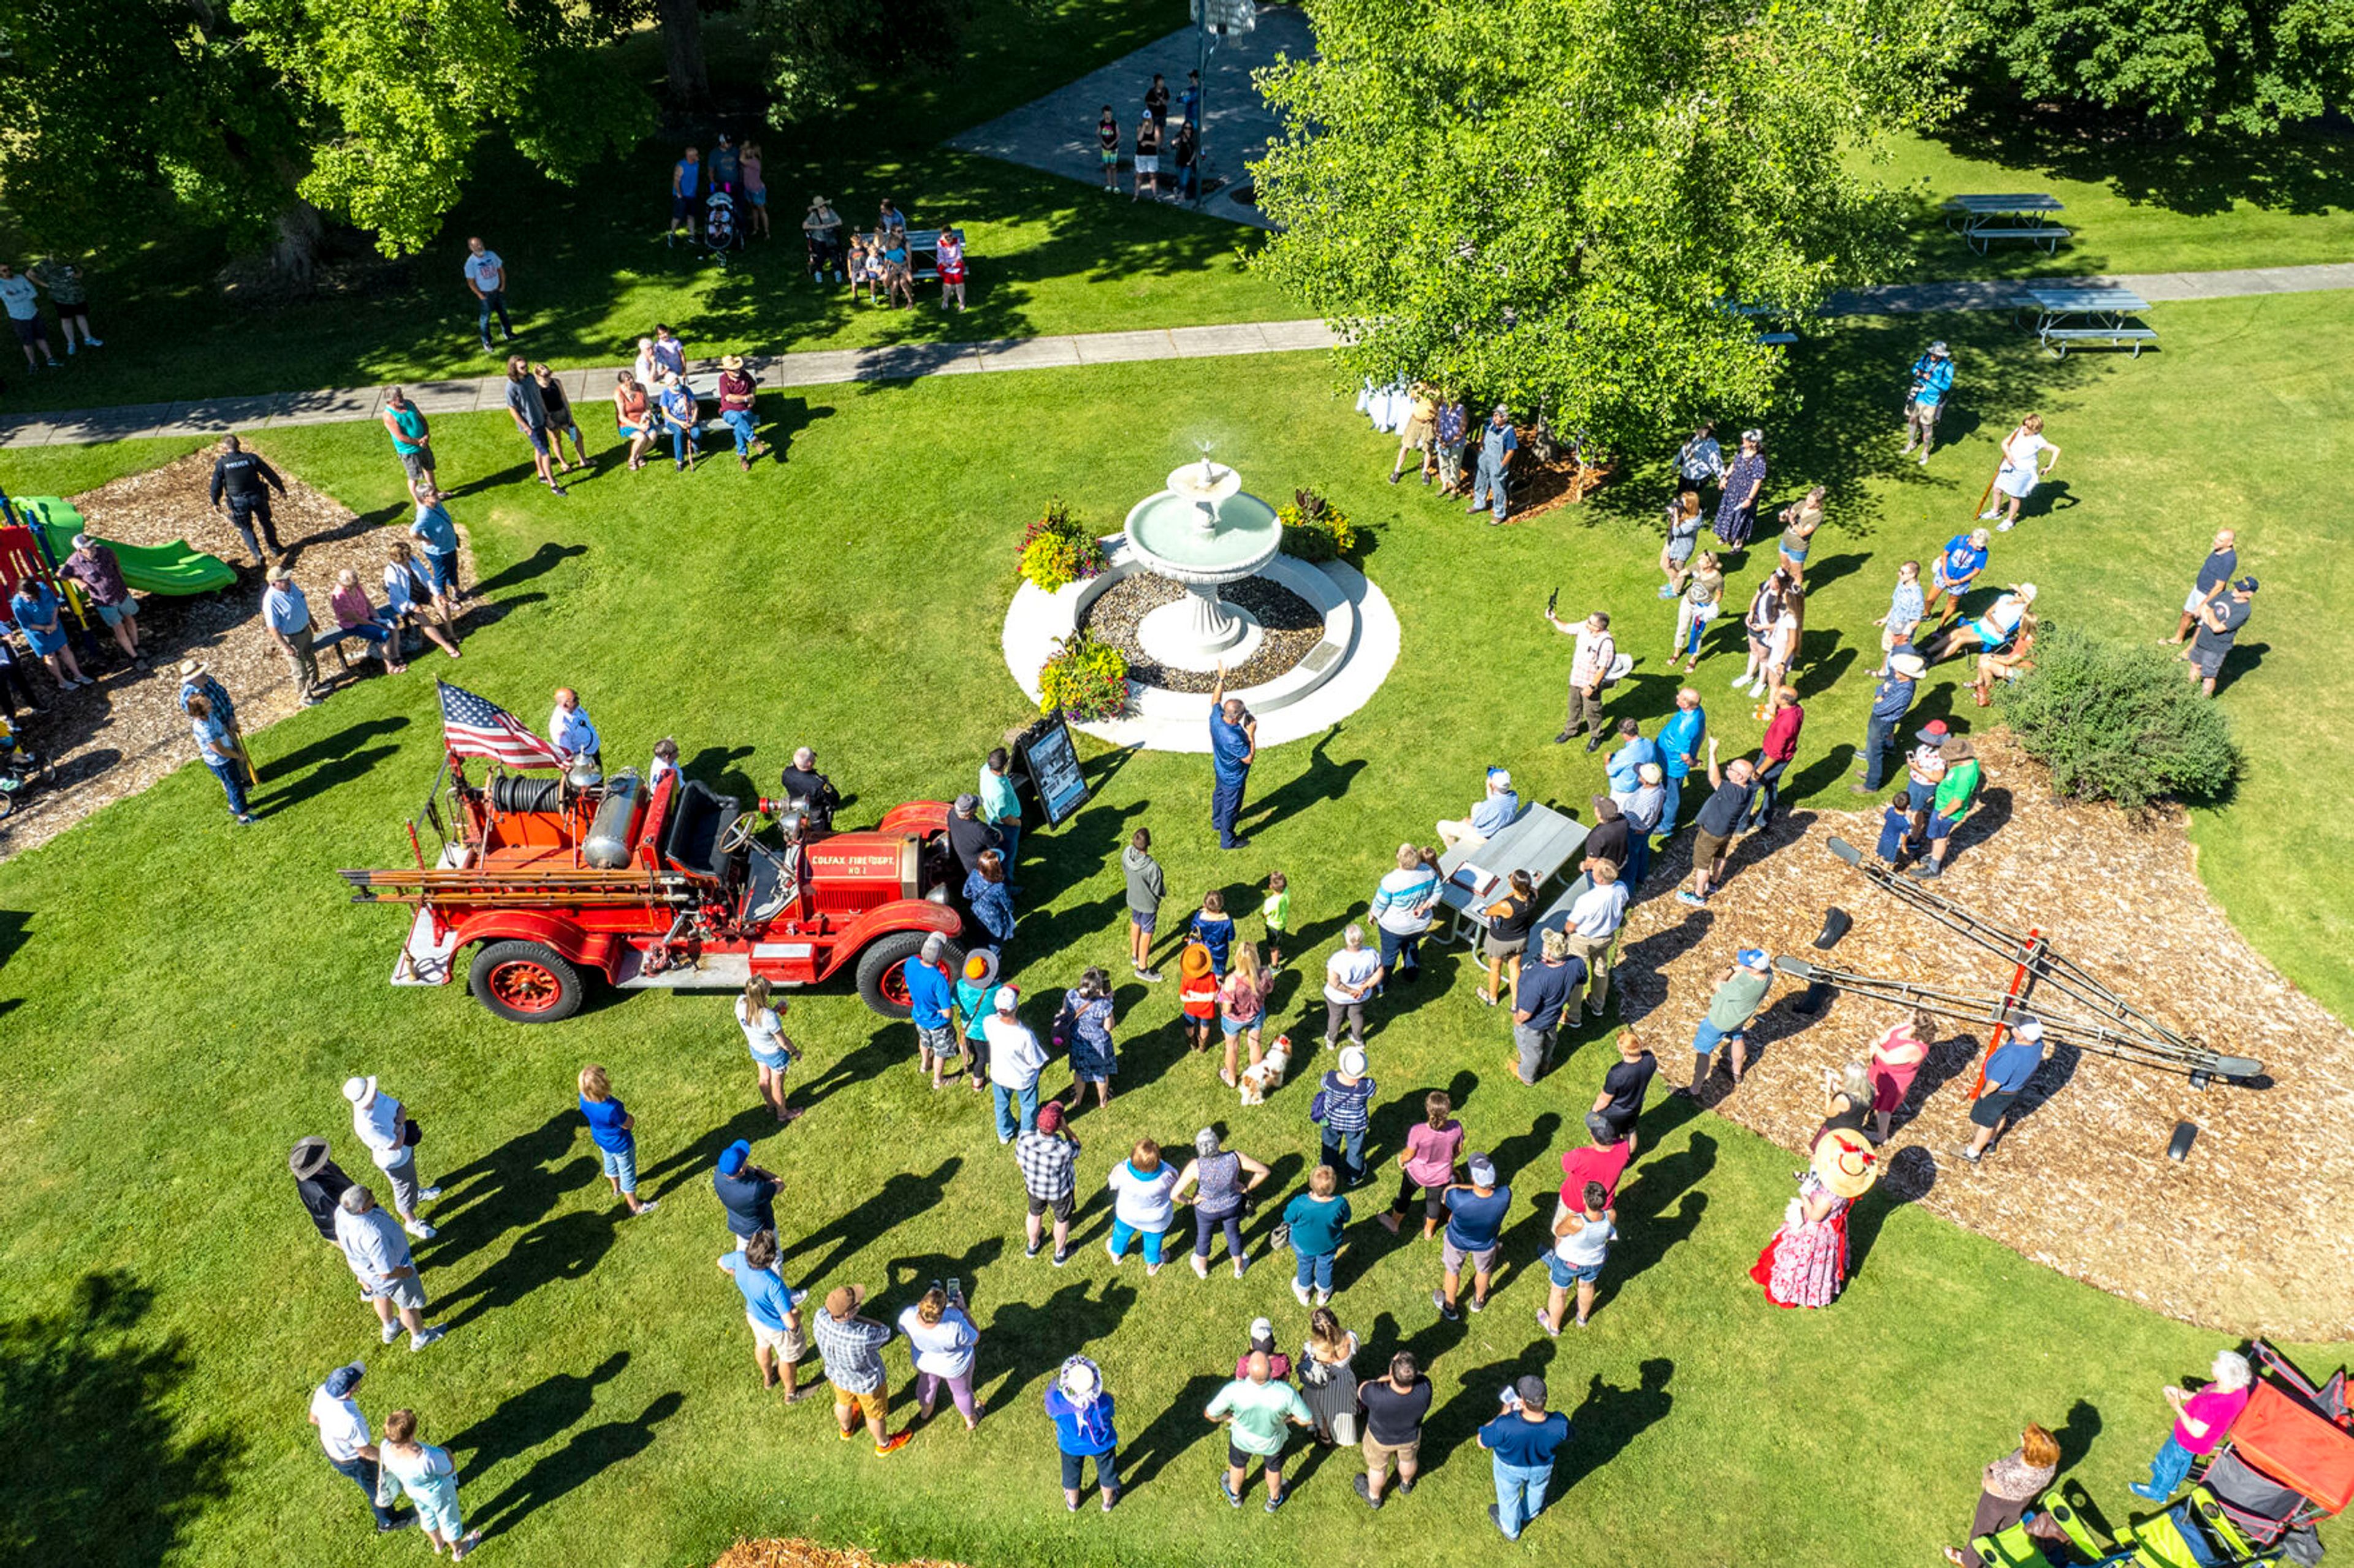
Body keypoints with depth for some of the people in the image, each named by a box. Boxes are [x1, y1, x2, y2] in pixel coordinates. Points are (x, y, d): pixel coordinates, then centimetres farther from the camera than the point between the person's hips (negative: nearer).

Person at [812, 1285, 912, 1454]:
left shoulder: (821, 1318, -33)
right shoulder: (862, 1338, -47)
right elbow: (885, 1332, -26)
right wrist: (856, 1318, -28)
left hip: (836, 1373, 5)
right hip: (867, 1382, -5)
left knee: (844, 1402, 37)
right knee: (875, 1414, 27)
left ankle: (846, 1430, 68)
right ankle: (884, 1444, 56)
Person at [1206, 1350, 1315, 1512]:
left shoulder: (1233, 1391, -41)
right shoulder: (1286, 1393, -40)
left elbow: (1210, 1415, -24)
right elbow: (1308, 1420, -25)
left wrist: (1230, 1417, -6)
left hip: (1242, 1437, 0)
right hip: (1272, 1441, 0)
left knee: (1238, 1464, 34)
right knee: (1274, 1468, 33)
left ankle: (1234, 1495, 62)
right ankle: (1274, 1500, 61)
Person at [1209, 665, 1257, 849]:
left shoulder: (1216, 717, -24)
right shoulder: (1234, 739, -45)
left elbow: (1215, 701, 0)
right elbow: (1249, 759, -30)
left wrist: (1221, 679, 4)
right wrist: (1251, 735, -28)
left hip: (1219, 770, 8)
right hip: (1233, 778, -8)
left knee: (1219, 794, 33)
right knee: (1231, 807, 15)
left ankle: (1217, 821, 61)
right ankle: (1227, 841, 36)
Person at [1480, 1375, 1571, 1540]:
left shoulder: (1504, 1426, -46)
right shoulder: (1560, 1424, -39)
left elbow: (1482, 1442, -24)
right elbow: (1566, 1438, -13)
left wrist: (1504, 1414, -20)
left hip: (1509, 1468, -2)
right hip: (1542, 1467, 2)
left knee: (1508, 1497, 32)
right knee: (1536, 1489, 38)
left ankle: (1510, 1529, 61)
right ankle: (1529, 1513, 69)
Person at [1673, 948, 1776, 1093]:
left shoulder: (1742, 989, -46)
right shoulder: (1768, 972, -25)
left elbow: (1718, 984, -26)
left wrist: (1733, 968, -14)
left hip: (1721, 1019, -7)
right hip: (1739, 1017, 8)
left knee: (1702, 1051, 11)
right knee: (1737, 1038, 36)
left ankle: (1694, 1091, 25)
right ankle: (1737, 1074, 60)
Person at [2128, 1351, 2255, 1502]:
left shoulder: (2212, 1404, -46)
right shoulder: (2240, 1388, -21)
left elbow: (2196, 1431, -32)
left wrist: (2177, 1408, -27)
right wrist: (2185, 1395, -1)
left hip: (2190, 1442, -7)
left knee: (2169, 1462, 23)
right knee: (2184, 1460, 35)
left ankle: (2157, 1493, 50)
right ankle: (2173, 1485, 62)